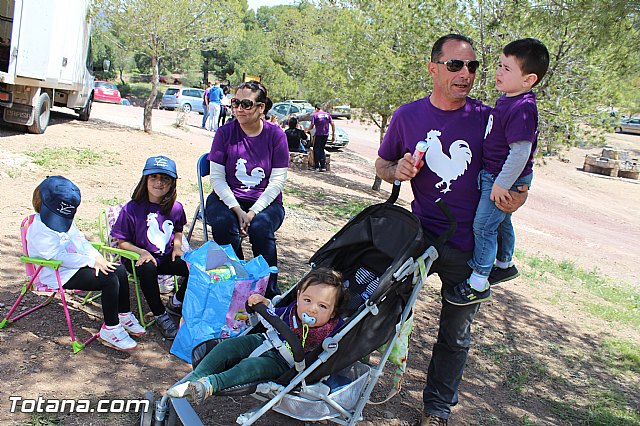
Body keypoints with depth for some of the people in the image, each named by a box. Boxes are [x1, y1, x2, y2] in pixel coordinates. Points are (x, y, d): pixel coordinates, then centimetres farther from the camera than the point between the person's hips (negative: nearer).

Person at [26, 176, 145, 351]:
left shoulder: (65, 220, 14)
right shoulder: (39, 230, -17)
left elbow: (82, 240, 17)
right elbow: (58, 257, -25)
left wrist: (98, 257, -2)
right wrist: (91, 261, -23)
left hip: (80, 264, 10)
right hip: (60, 275, -10)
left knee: (119, 270, -5)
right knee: (110, 280, -25)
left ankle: (124, 316, 7)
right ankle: (110, 330, -16)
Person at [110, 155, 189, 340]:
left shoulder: (176, 208, 0)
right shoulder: (132, 209, -12)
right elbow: (122, 241, -7)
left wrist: (177, 245, 0)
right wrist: (141, 252, -22)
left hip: (167, 257, 4)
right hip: (139, 257, -4)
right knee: (147, 269, -38)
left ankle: (176, 303, 11)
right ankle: (161, 316, -17)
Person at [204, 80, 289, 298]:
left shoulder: (276, 134, -3)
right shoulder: (225, 133, -1)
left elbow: (277, 181, -6)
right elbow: (217, 178, -3)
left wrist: (253, 212, -17)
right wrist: (237, 210, -16)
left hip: (266, 202, -1)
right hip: (227, 198, 1)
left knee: (261, 227, -32)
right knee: (223, 224, -31)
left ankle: (270, 294, -15)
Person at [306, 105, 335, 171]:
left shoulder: (315, 115, -2)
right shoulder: (327, 115, 9)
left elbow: (311, 126, -7)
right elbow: (332, 124, 4)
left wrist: (307, 130, 13)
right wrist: (333, 135, 7)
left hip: (318, 134, -4)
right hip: (326, 135, 4)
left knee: (316, 150, 6)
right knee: (322, 150, 14)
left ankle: (317, 167, 3)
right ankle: (323, 166, 8)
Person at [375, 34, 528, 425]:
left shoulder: (488, 119, -6)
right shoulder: (408, 116, -3)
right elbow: (382, 165, 10)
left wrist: (516, 194, -17)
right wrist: (397, 170, -13)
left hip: (471, 247, 0)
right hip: (421, 234, 0)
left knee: (456, 334, 12)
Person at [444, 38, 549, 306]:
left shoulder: (522, 108, -26)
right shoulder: (507, 98, 6)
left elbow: (520, 151, -28)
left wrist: (502, 184, -24)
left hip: (505, 179, -10)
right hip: (493, 174, 10)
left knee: (483, 225, -5)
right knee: (501, 222, 24)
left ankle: (478, 284, 5)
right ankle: (505, 264, 45)